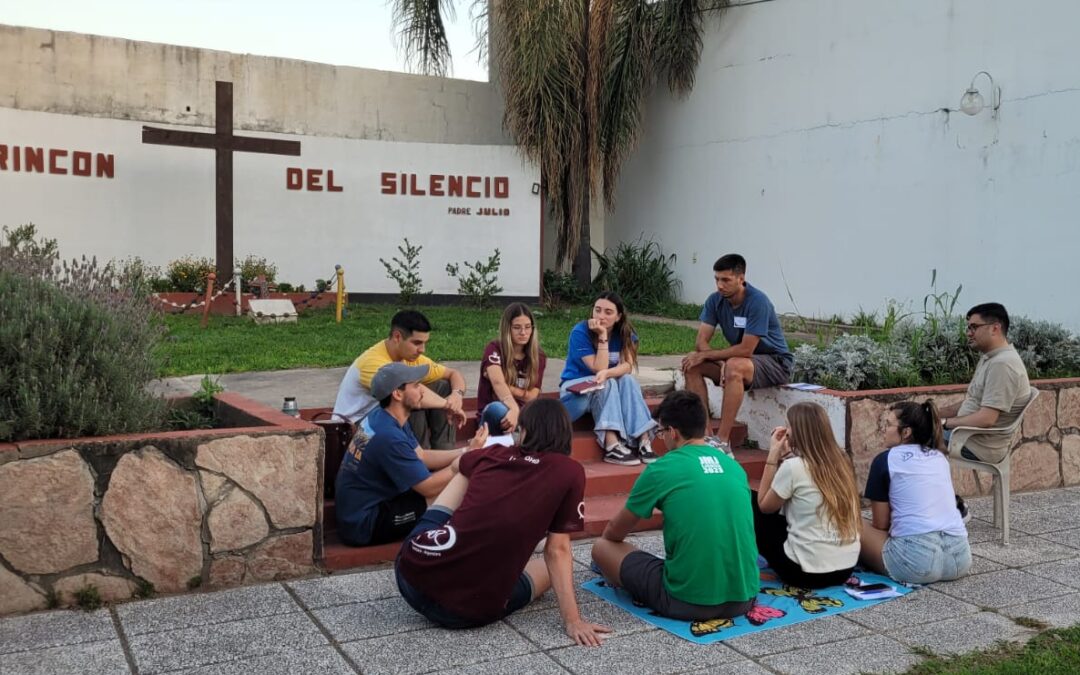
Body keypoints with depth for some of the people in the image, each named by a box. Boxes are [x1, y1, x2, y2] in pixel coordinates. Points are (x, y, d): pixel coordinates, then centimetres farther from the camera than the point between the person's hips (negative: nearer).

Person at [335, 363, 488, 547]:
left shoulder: (381, 417, 1)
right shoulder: (389, 436, -28)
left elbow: (422, 457, 8)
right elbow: (429, 488, -23)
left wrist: (466, 451, -3)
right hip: (363, 526, -9)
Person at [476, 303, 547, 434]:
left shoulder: (538, 356, 4)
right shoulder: (494, 349, -8)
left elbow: (531, 396, -2)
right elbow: (498, 382, -27)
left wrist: (505, 385, -15)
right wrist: (514, 409, -44)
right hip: (493, 414, -3)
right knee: (496, 409, -41)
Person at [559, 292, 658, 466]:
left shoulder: (625, 332, -5)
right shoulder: (580, 332, -17)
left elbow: (627, 366, -20)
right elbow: (598, 368, -23)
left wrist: (606, 373, -39)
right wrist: (603, 336, -29)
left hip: (607, 393, 4)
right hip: (575, 390, -4)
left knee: (628, 380, -27)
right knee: (607, 384, -32)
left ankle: (643, 441, -35)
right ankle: (612, 446, -42)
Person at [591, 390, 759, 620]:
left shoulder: (661, 470, -6)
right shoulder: (734, 466, 8)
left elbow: (614, 531, 9)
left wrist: (606, 539, 33)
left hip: (688, 601, -6)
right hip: (744, 597, 6)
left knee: (602, 547, 11)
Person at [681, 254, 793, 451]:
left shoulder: (758, 302, -24)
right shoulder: (715, 301, -5)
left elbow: (746, 349, -27)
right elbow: (701, 342, -8)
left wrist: (705, 355, -22)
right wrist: (721, 363, -26)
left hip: (775, 362, -7)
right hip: (744, 358, 7)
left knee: (734, 366, -38)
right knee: (691, 365, -11)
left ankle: (722, 441, -33)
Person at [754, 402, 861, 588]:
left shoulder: (793, 466, -16)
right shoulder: (841, 460, 4)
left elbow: (764, 506, -1)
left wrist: (773, 456, 0)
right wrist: (787, 455, 12)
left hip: (807, 571, -8)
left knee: (752, 509, 11)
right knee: (785, 513, 29)